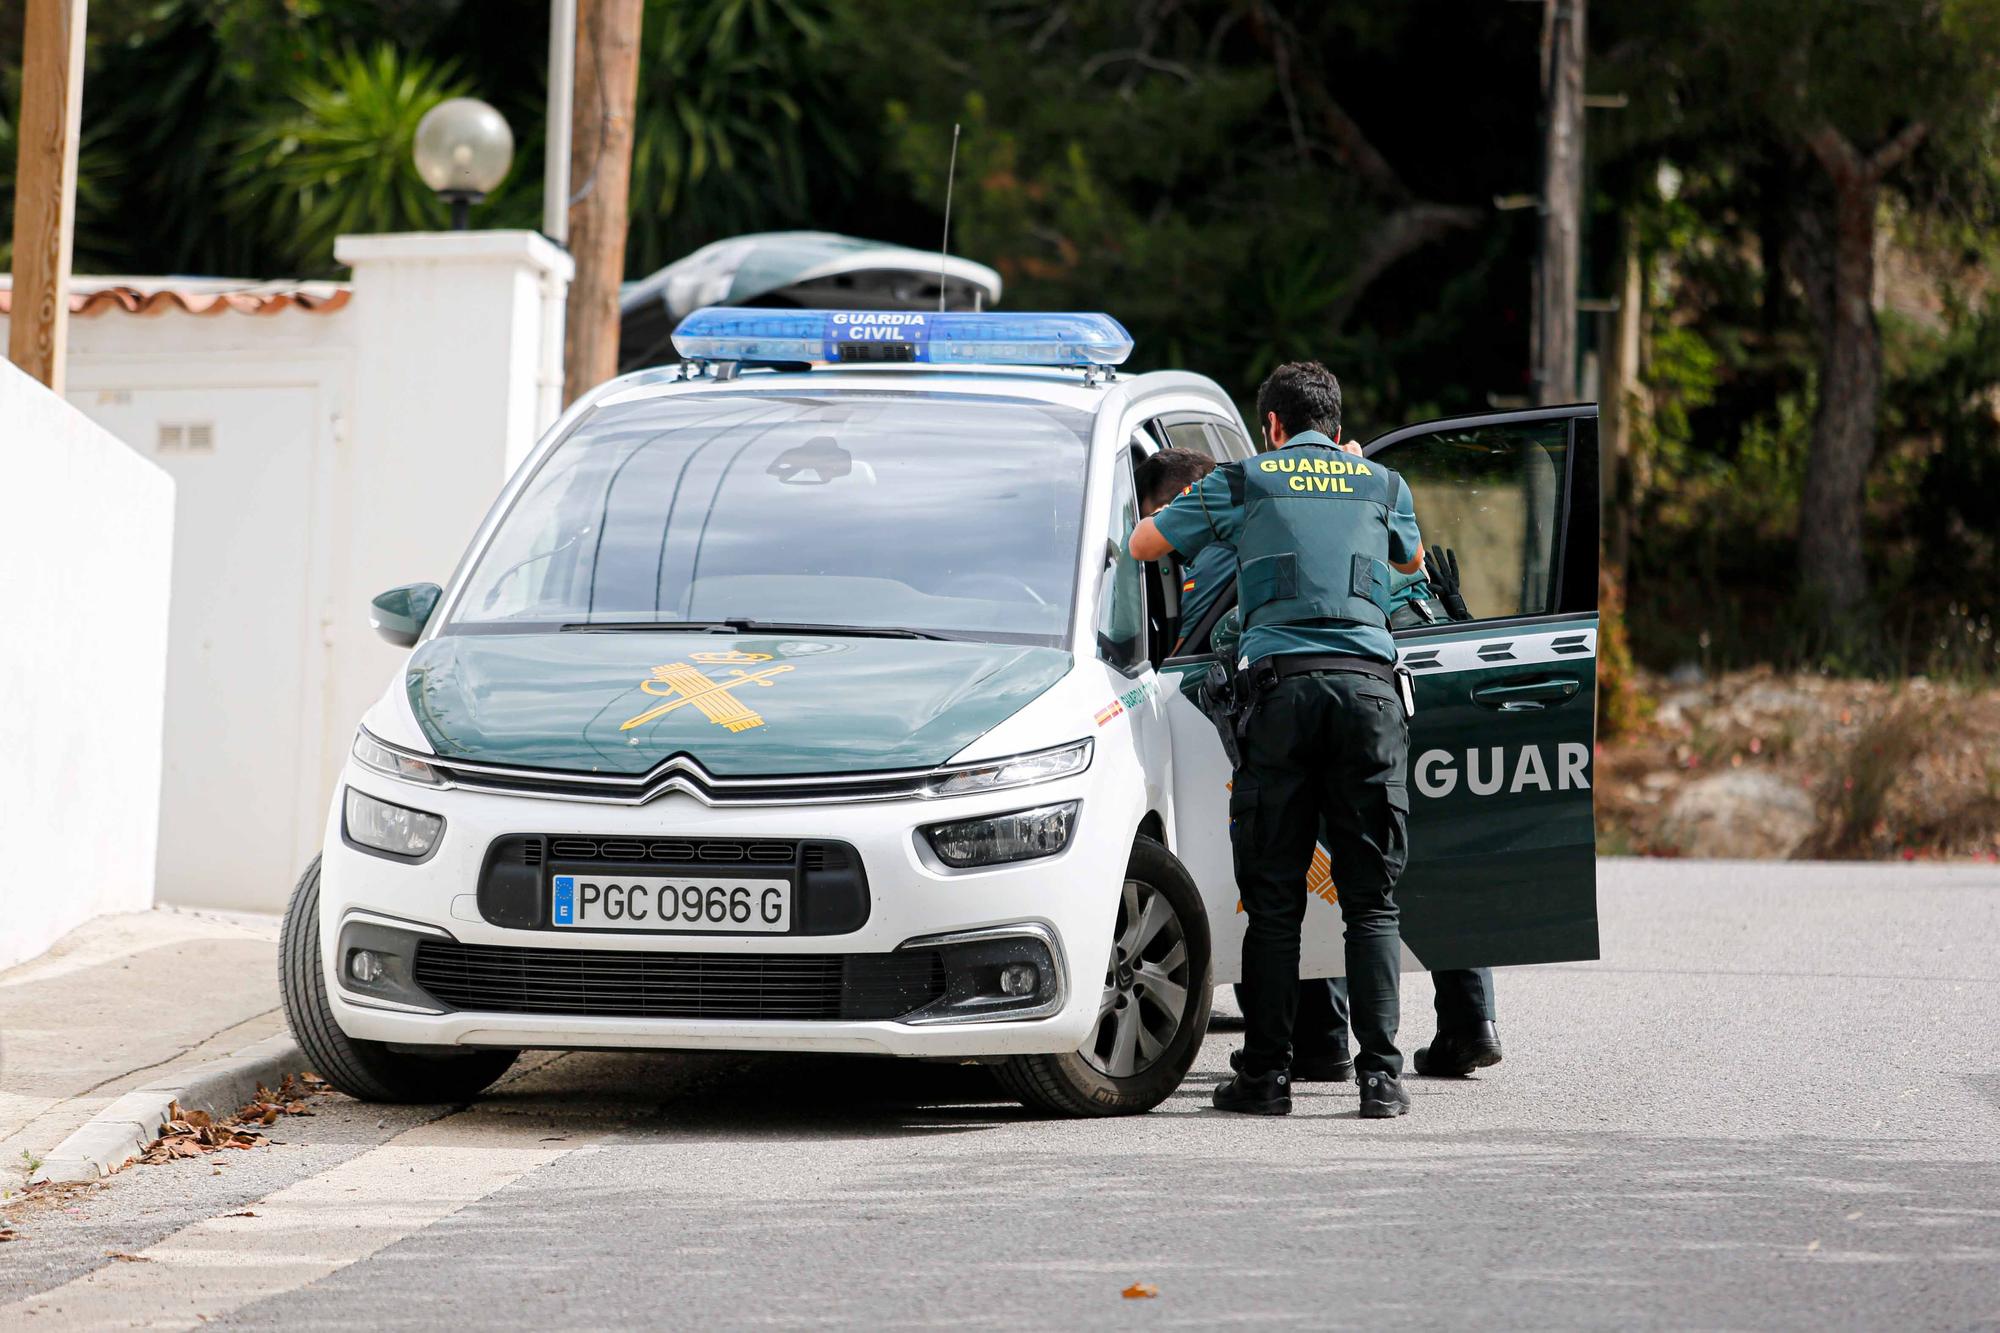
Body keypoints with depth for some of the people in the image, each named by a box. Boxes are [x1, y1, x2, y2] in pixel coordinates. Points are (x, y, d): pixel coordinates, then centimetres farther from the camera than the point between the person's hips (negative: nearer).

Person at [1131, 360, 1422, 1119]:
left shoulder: (1244, 482, 12)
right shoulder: (1381, 485, 19)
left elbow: (1144, 543, 20)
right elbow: (1412, 560, 40)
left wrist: (1224, 527, 39)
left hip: (1282, 685, -1)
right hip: (1369, 681, 1)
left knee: (1273, 896, 3)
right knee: (1372, 897, 3)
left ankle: (1266, 1073, 1)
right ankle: (1379, 1074, -4)